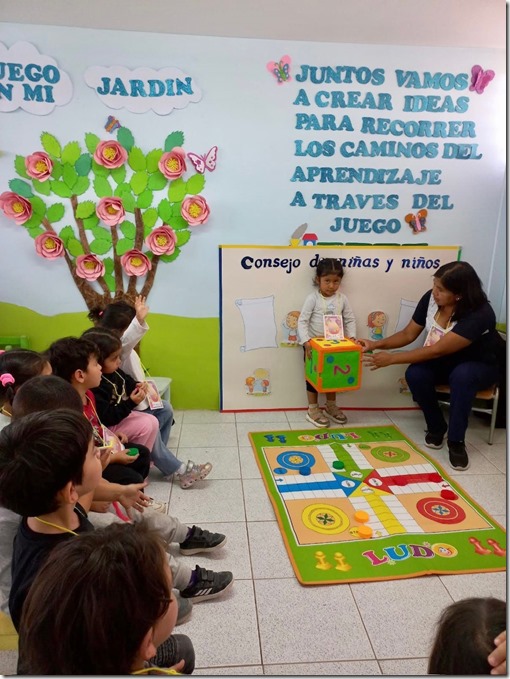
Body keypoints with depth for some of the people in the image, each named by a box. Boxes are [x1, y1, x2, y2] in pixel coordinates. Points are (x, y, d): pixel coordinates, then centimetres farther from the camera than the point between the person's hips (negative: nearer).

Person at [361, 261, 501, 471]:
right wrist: (376, 344, -20)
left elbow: (437, 350, -35)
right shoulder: (431, 298, -15)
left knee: (462, 376, -39)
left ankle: (456, 441, -19)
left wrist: (391, 359, -33)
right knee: (415, 374, -27)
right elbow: (408, 334, -5)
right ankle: (436, 427, -2)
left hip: (478, 366, -4)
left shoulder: (479, 314, -33)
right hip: (444, 361, 5)